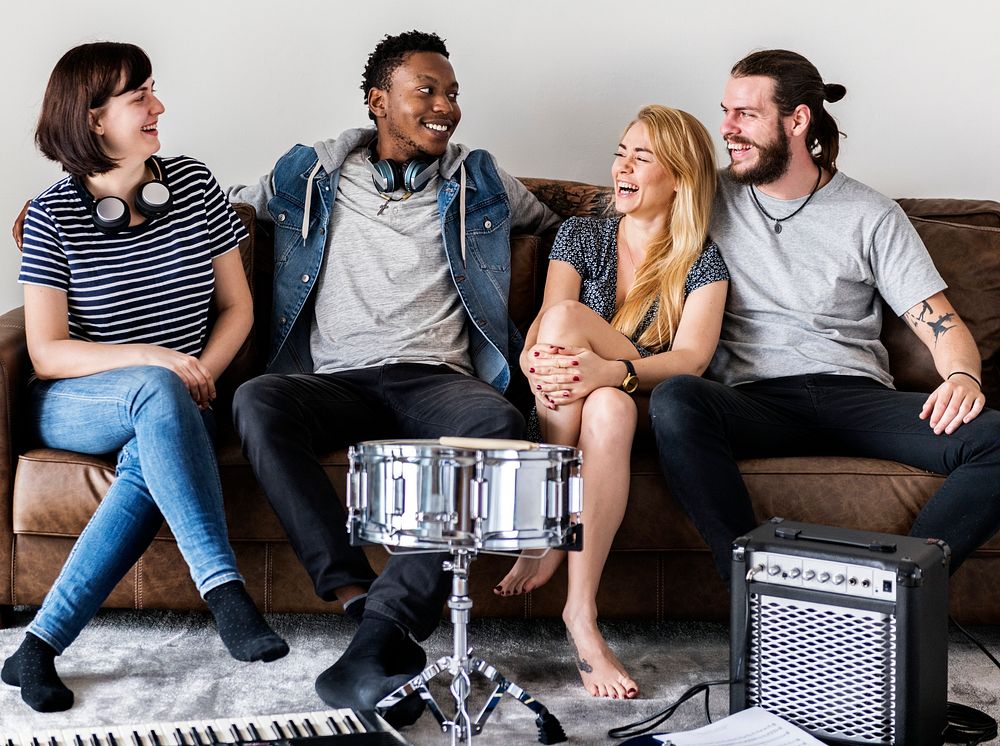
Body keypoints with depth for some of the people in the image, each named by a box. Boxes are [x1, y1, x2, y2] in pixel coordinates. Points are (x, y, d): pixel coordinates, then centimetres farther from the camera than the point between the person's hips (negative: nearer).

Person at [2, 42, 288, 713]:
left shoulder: (194, 185, 2)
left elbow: (237, 307, 7)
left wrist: (201, 375, -12)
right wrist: (150, 359, -23)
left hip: (172, 405, 2)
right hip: (72, 406, -2)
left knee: (149, 465, -34)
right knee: (156, 391, -37)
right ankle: (226, 592, -42)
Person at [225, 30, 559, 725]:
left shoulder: (480, 182, 18)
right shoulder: (310, 177, 15)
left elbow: (564, 218, 31)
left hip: (436, 380, 0)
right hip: (337, 381, 0)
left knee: (501, 425, -36)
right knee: (258, 402, -35)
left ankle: (388, 623, -41)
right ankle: (363, 601, -37)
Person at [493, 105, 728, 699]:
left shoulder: (703, 261, 5)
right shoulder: (581, 236, 14)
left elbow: (691, 358, -12)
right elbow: (541, 329, -1)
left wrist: (611, 372, -33)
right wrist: (537, 364, -27)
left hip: (657, 411, -2)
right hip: (567, 411, 2)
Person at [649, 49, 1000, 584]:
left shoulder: (871, 216, 10)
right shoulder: (710, 197, 13)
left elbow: (941, 324, 7)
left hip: (856, 398, 1)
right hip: (754, 400, 0)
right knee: (675, 400, -37)